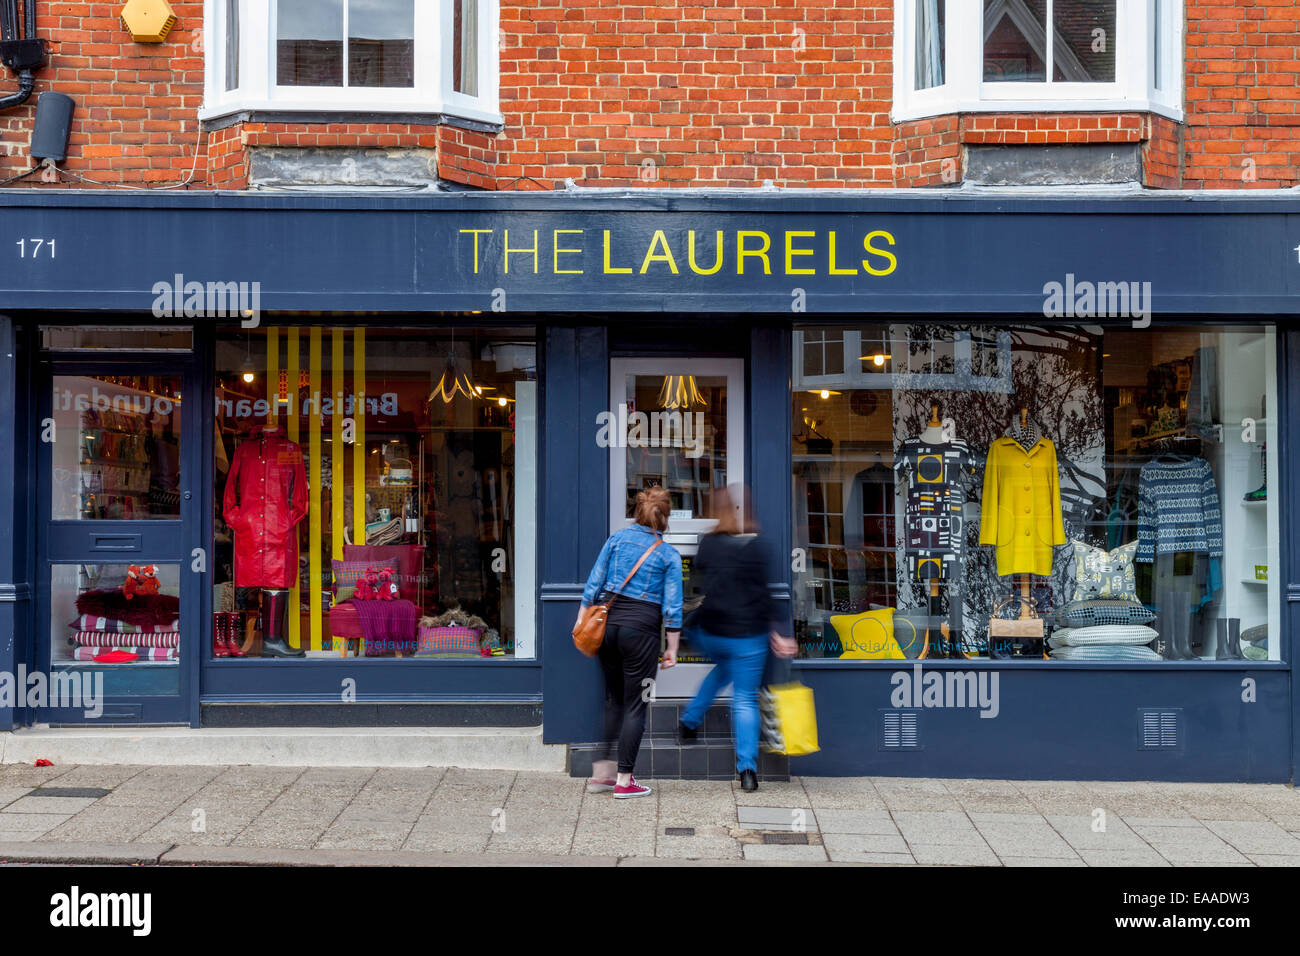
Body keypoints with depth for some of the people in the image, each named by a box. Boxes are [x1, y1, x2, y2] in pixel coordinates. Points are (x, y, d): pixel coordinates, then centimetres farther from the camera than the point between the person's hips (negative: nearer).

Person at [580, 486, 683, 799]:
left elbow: (594, 583, 4)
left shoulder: (617, 538, 6)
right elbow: (672, 606, -3)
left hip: (609, 623, 4)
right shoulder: (669, 555, -1)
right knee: (635, 705, 3)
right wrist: (672, 649, 2)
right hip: (642, 628, -4)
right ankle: (624, 781, 5)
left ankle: (601, 773, 18)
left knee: (613, 700, 17)